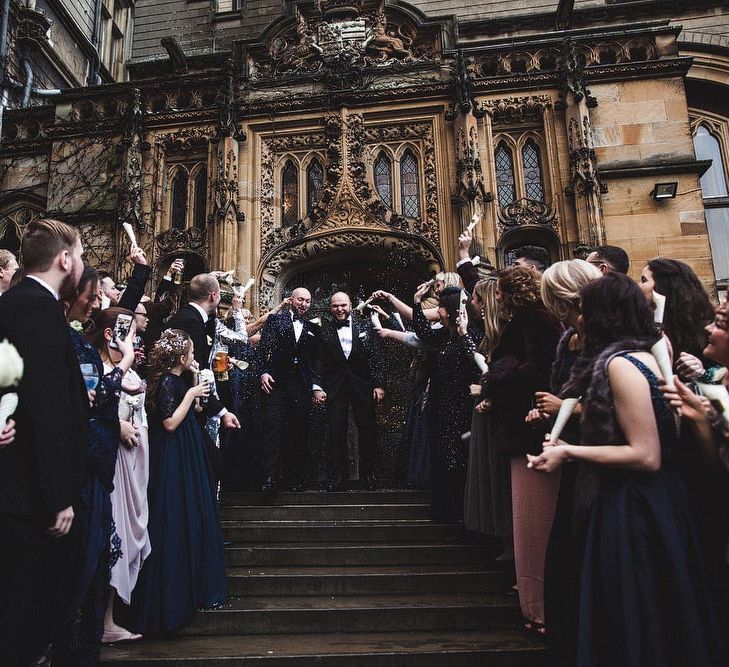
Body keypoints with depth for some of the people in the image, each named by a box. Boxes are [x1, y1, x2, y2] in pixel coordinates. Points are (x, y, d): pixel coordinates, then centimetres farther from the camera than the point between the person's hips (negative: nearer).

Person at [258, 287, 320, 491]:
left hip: (302, 386, 3)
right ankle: (270, 477, -8)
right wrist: (264, 372, -12)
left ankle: (293, 478, 11)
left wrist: (316, 386, 8)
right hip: (276, 382, -3)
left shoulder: (313, 328, 17)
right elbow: (264, 347, 0)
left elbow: (315, 360, 15)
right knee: (273, 427, -8)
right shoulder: (275, 320, 9)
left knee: (298, 431, 4)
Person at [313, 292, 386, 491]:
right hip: (335, 389, 0)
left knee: (367, 430, 5)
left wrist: (379, 384, -5)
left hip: (363, 387, 0)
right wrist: (318, 387, -6)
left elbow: (377, 357, 1)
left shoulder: (366, 327, 4)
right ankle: (336, 478, 8)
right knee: (336, 433, 0)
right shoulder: (324, 332, 5)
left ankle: (368, 474, 20)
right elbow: (319, 362, 3)